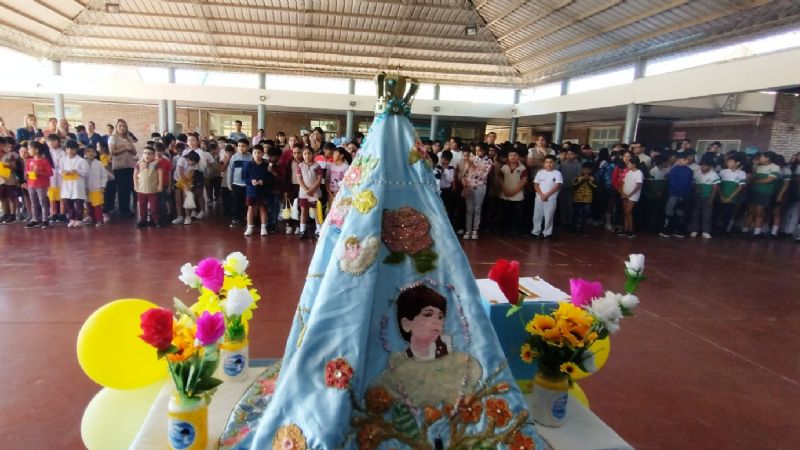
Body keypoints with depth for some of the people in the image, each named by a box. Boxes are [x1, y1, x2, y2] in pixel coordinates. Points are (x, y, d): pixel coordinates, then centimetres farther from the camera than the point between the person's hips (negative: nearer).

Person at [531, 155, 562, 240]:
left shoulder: (557, 173, -2)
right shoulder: (540, 172, 5)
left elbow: (557, 186, -9)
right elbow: (536, 185, 2)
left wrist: (547, 195, -14)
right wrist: (541, 195, -11)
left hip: (551, 199, -2)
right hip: (539, 198, 3)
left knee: (549, 216, 1)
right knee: (537, 216, 7)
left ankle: (547, 233, 11)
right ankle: (535, 232, 17)